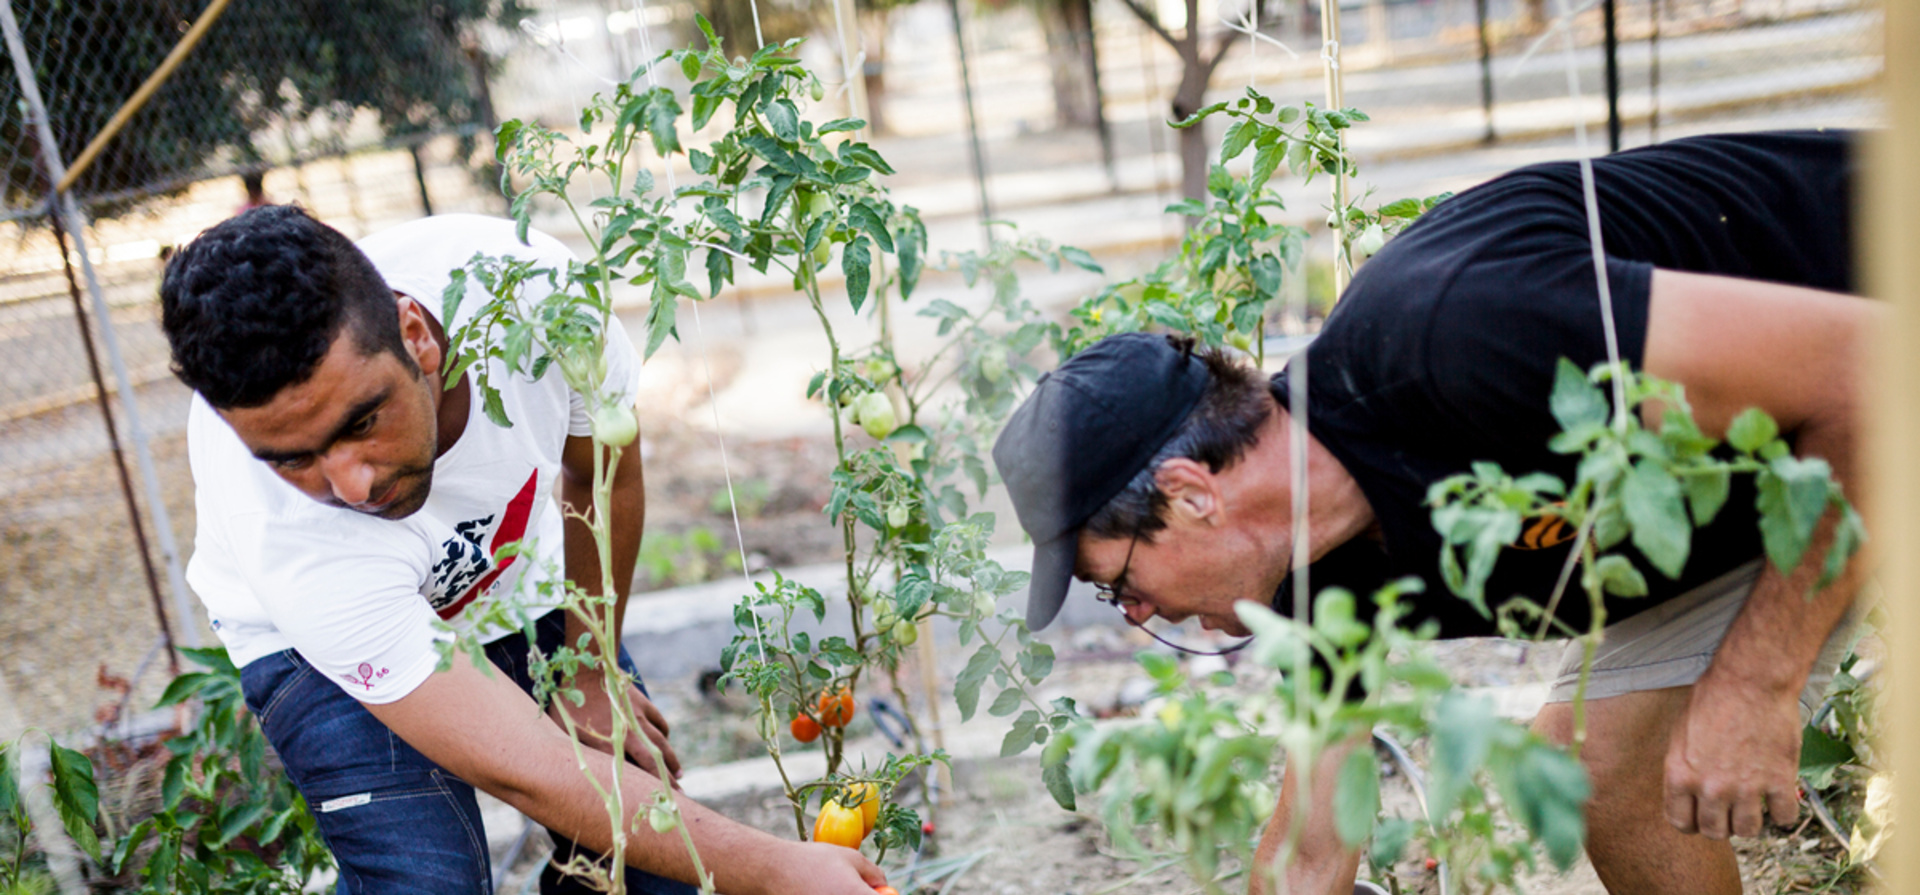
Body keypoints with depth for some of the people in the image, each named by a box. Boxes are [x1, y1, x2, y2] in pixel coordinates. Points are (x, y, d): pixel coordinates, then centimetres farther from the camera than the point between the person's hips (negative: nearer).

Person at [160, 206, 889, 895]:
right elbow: (522, 772, -37)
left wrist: (589, 673, -1)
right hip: (315, 640, -3)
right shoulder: (287, 534, -40)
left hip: (516, 573, 3)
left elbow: (603, 477, -10)